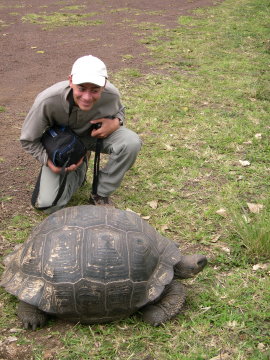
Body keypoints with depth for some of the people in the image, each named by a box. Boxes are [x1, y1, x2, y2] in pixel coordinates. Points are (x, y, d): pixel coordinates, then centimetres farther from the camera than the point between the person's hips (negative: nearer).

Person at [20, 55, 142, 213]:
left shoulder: (111, 94, -28)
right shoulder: (47, 101, -35)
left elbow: (119, 111, 0)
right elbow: (28, 140, -16)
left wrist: (115, 122, -24)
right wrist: (48, 160, -31)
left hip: (95, 134, 2)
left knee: (132, 142, -30)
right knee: (49, 205, -13)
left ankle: (101, 194, -9)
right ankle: (79, 170, 17)